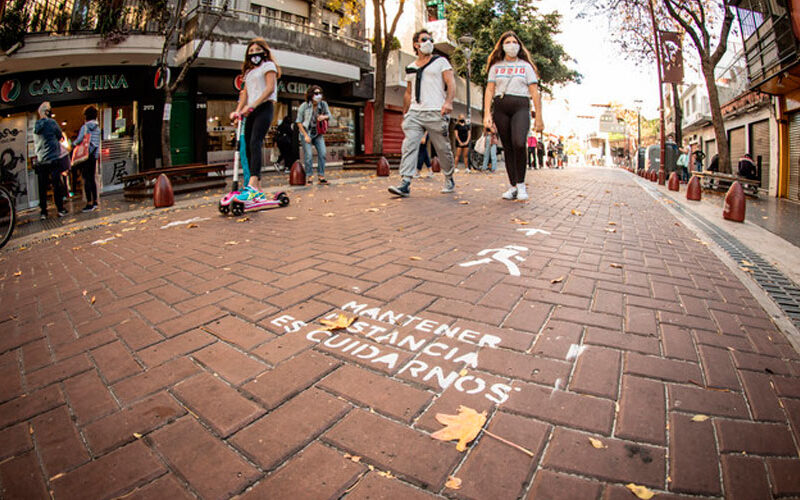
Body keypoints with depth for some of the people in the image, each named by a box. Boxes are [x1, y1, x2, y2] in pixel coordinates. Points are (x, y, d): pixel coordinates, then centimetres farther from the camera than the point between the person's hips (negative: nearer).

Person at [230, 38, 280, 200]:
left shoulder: (268, 65, 7)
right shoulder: (249, 72, 28)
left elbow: (270, 88, -8)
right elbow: (245, 93, 19)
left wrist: (252, 105, -16)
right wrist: (238, 110, 1)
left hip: (264, 107, -8)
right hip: (251, 112, 8)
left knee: (255, 143, -25)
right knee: (248, 147, 0)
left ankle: (252, 187, -36)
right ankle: (258, 189, 1)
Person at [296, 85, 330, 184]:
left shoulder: (323, 104, -5)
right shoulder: (304, 106, -13)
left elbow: (329, 115, 10)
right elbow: (299, 122, -8)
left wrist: (324, 117, -15)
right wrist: (305, 135, -12)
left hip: (318, 133, 3)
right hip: (307, 132, -3)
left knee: (322, 153, -9)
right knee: (308, 155, -11)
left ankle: (321, 177, -3)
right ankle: (309, 177, -2)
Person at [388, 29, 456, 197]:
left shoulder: (441, 61, 11)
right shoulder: (411, 68, 22)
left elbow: (451, 83, -1)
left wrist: (448, 102, -19)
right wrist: (404, 114, 21)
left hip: (436, 112, -3)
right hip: (415, 112, 3)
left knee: (443, 148, 2)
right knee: (409, 145, -15)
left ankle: (449, 179, 22)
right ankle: (405, 183, -21)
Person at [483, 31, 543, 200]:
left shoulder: (526, 66, 14)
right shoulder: (495, 67, 17)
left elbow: (535, 93, 9)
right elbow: (489, 91, 8)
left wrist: (539, 117, 1)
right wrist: (487, 114, -6)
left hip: (521, 107, -2)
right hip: (500, 107, 2)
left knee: (519, 143, -25)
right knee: (508, 147, 0)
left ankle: (521, 184, -13)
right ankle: (513, 186, 6)